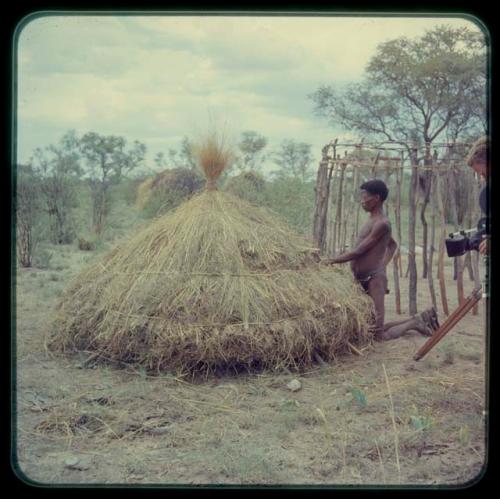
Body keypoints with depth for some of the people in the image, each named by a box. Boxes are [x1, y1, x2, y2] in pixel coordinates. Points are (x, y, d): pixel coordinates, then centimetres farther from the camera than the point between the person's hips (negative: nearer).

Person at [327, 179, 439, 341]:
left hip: (374, 279, -9)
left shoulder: (382, 224, -14)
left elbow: (358, 251, -16)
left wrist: (332, 261, -8)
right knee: (372, 328, 13)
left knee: (379, 335, -9)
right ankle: (420, 318, 22)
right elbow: (393, 245, 33)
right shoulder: (374, 221, 17)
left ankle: (415, 322, 10)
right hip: (363, 280, 9)